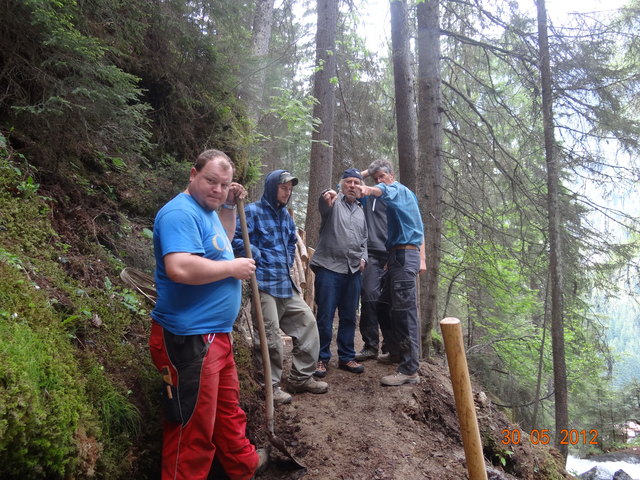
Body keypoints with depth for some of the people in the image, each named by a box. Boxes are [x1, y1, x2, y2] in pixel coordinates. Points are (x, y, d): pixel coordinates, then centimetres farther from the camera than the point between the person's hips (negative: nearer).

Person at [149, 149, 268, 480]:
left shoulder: (206, 210, 13)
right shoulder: (180, 212, -19)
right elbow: (180, 268, -34)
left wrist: (229, 207, 16)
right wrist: (233, 268, -20)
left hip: (215, 333, 11)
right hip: (189, 339, -11)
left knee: (227, 406, 26)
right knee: (193, 426, 2)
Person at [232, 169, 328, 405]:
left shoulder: (285, 214, 18)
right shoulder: (253, 211, -7)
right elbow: (237, 239, -17)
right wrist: (259, 257, -13)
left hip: (286, 283, 9)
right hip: (264, 283, -8)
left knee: (307, 321, 9)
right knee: (270, 336, -6)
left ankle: (301, 377, 22)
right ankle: (270, 386, 12)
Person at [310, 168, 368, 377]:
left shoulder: (360, 210, 19)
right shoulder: (334, 203, 0)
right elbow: (323, 205, -26)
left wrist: (363, 258, 9)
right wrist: (326, 198, -50)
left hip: (354, 270, 6)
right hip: (329, 267, -5)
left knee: (349, 317, 11)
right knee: (325, 316, -1)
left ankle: (346, 357, 22)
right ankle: (322, 359, 11)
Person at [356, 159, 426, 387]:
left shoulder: (398, 189, -3)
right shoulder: (404, 194, 26)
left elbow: (385, 191, -30)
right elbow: (419, 229, 26)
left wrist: (371, 190, -52)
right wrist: (422, 258, 21)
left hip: (404, 256, -10)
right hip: (398, 257, 10)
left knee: (405, 311, -12)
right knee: (384, 306, 16)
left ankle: (409, 370, -11)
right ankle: (397, 352, 29)